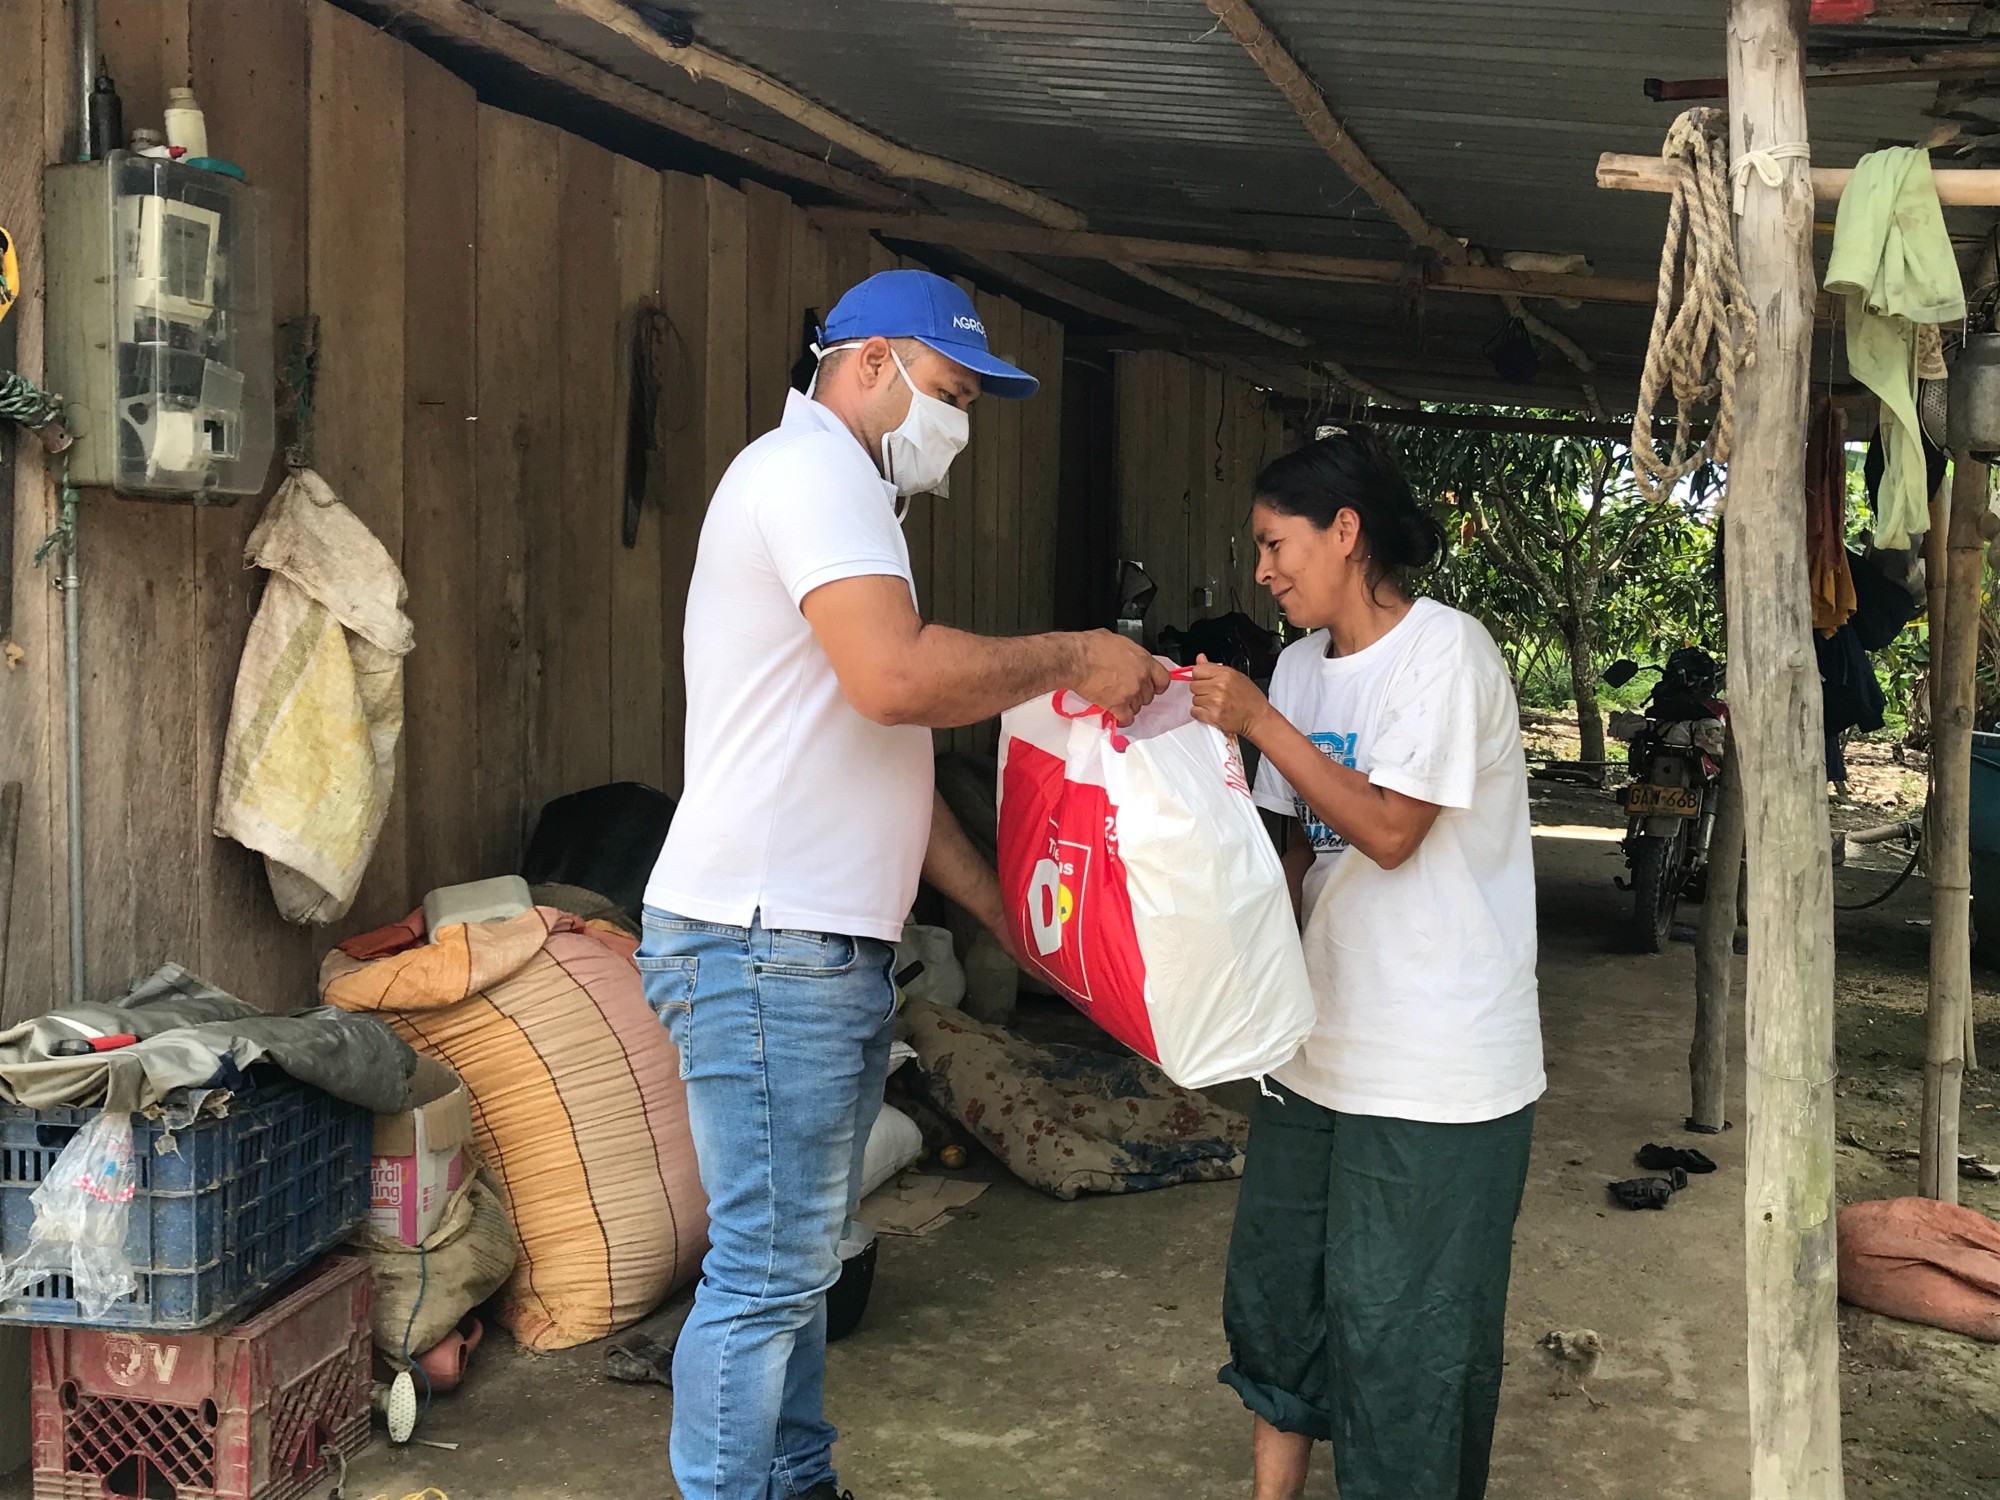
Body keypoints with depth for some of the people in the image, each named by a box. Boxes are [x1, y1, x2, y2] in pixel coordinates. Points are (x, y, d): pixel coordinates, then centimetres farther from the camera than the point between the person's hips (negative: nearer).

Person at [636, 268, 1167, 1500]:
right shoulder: (807, 468, -11)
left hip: (826, 948, 11)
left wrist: (1008, 911, 18)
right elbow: (896, 678, -28)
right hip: (765, 944, -11)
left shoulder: (849, 500, 23)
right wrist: (1071, 658, -13)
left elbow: (885, 754, 22)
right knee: (768, 1269, -4)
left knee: (802, 1255, 18)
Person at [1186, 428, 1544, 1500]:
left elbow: (1389, 830, -19)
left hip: (1436, 1069, -8)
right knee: (1272, 1289, 16)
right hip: (1321, 1042, 8)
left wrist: (1262, 724, -18)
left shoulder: (1444, 652, -13)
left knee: (1397, 1328, 1)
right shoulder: (1303, 666, 9)